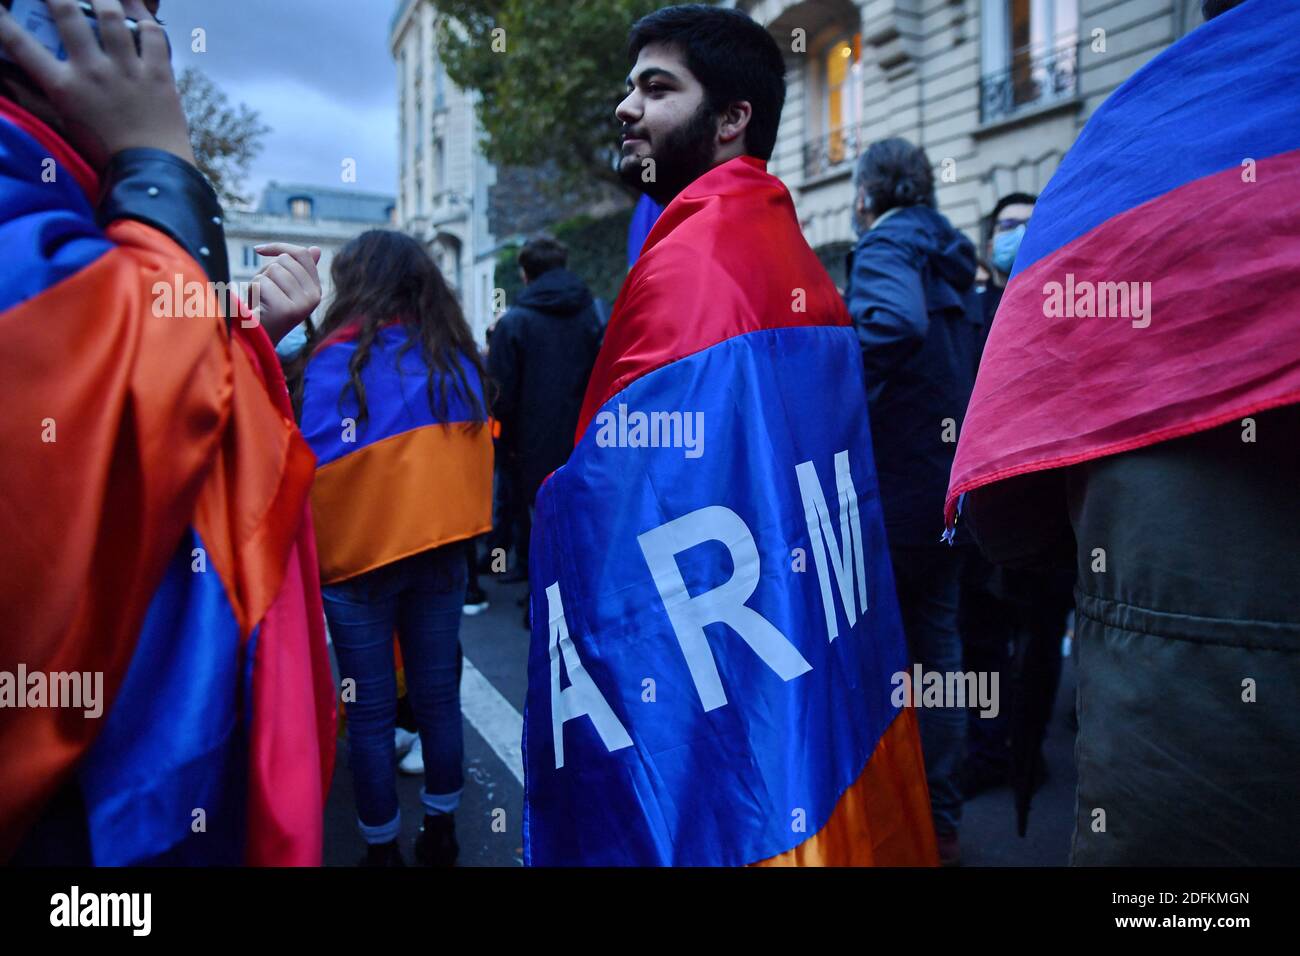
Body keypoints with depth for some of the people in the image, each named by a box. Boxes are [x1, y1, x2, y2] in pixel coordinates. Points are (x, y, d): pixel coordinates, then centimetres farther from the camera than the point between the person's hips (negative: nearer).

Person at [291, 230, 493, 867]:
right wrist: (454, 532, 13)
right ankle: (440, 837, 28)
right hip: (443, 552, 4)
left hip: (362, 557, -4)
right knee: (437, 697, 14)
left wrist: (315, 557, 1)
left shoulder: (339, 359, -10)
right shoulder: (457, 356, 3)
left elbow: (318, 468, -10)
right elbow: (478, 451, 6)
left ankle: (383, 850, 21)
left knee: (371, 713, 8)